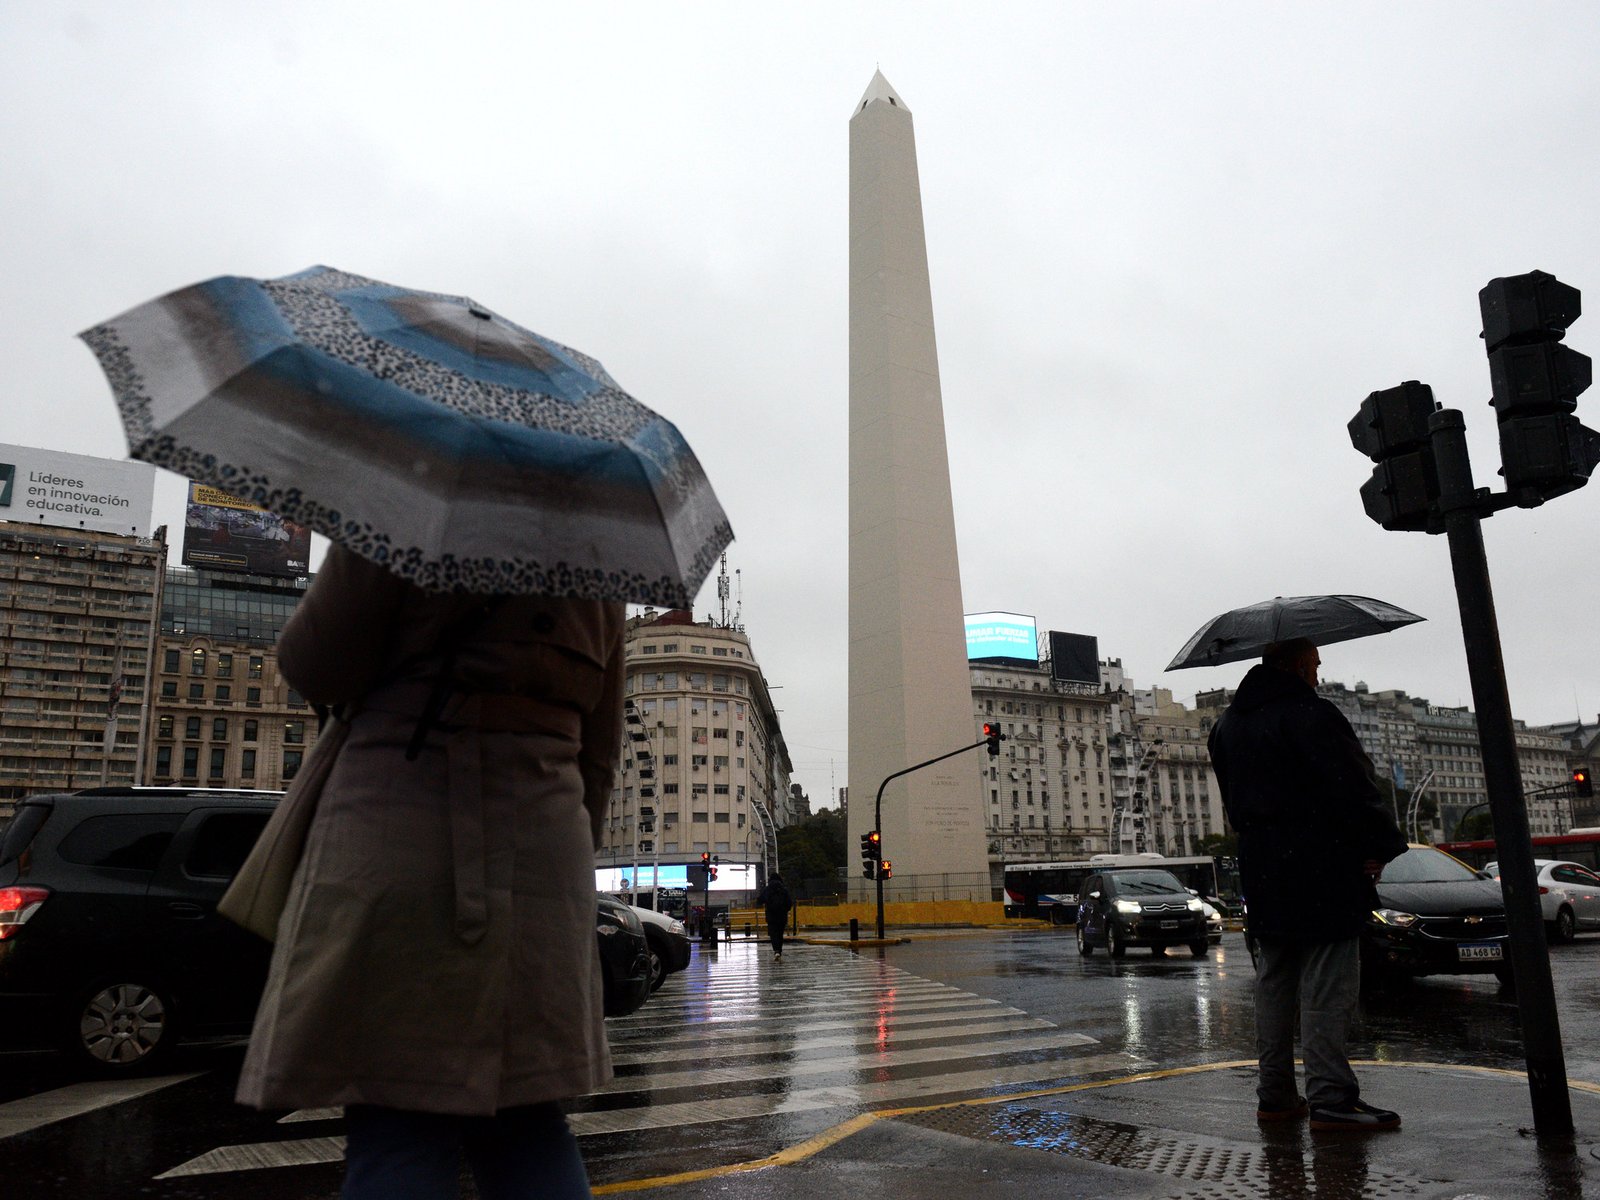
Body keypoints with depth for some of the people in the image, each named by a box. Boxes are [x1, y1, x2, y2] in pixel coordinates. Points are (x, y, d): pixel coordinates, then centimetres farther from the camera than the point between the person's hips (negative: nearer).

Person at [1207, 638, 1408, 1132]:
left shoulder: (1228, 725, 16)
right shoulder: (1307, 711, -11)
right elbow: (1349, 785, -16)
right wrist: (1378, 845, -7)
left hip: (1261, 870, 8)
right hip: (1320, 866, -8)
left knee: (1273, 981, 12)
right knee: (1326, 985, -3)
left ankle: (1274, 1095, 17)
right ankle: (1330, 1098, -2)